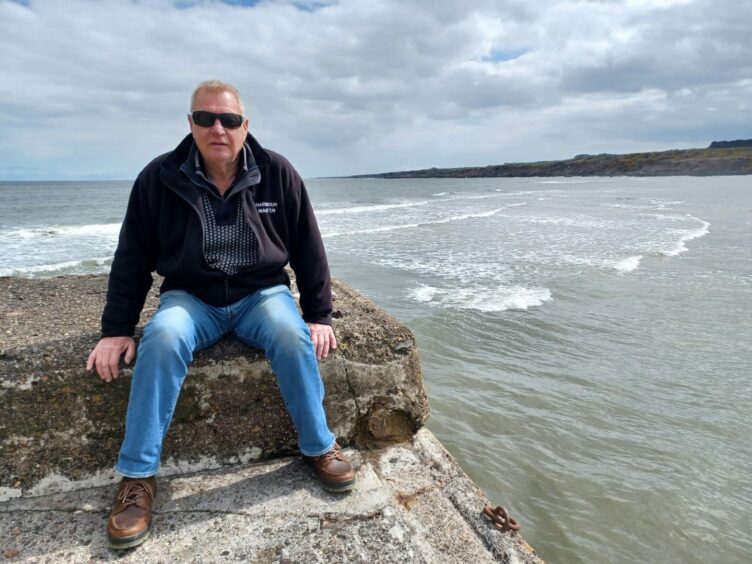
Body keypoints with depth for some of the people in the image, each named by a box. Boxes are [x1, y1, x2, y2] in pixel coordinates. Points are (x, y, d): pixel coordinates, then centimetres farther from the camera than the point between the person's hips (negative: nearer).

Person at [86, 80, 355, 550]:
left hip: (261, 293, 0)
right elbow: (132, 258, 2)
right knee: (161, 341, -30)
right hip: (191, 297, 1)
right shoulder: (160, 178, -5)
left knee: (293, 338, -30)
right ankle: (138, 476, -13)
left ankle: (320, 447, -7)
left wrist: (320, 315, -3)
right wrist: (117, 329, -1)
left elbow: (309, 249, 0)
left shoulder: (278, 173, -6)